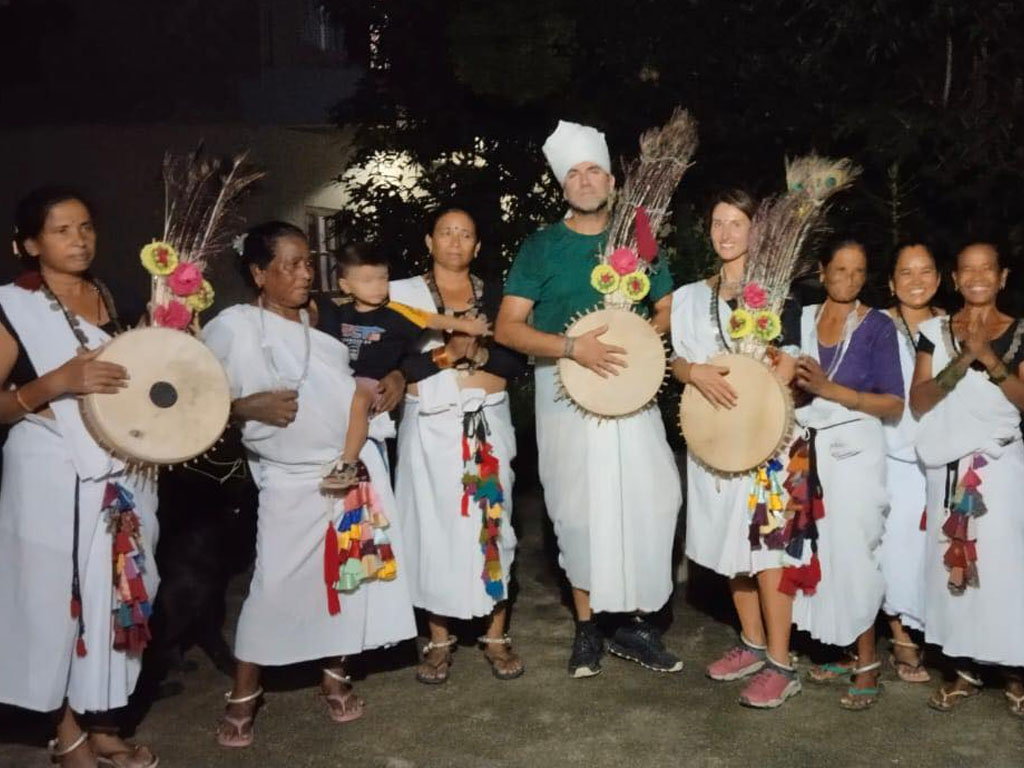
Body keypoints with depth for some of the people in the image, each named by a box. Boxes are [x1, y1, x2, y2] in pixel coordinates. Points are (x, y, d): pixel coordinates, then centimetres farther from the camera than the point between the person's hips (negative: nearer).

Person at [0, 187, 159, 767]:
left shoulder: (110, 300, 10)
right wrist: (55, 382, -23)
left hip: (121, 474, 6)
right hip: (52, 479, -5)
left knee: (117, 596, 10)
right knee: (61, 600, 3)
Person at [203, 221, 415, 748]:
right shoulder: (233, 327, -8)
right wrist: (249, 407, -20)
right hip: (292, 479, -5)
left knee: (349, 575, 9)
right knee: (275, 584, -3)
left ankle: (335, 677, 26)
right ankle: (243, 697, 15)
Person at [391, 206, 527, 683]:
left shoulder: (494, 294, 9)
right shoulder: (404, 294, 2)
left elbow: (519, 360, 1)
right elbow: (391, 363, -8)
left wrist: (480, 354, -14)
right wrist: (444, 353, -16)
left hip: (489, 423, 2)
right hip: (431, 425, -1)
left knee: (491, 522, 3)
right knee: (434, 524, 1)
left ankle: (496, 636, 15)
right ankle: (439, 640, 15)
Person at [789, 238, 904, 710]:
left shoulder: (878, 326, -3)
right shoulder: (802, 318, 8)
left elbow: (894, 406, -8)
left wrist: (829, 389, -17)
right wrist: (790, 381, -5)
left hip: (855, 450, -4)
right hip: (810, 449, 4)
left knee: (853, 551, -5)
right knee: (822, 548, 4)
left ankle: (867, 665, 5)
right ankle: (844, 651, 17)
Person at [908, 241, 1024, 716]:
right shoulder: (935, 331, 7)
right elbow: (917, 403, -3)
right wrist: (962, 361, -16)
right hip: (948, 464, 2)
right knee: (953, 561, 4)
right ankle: (965, 671, 15)